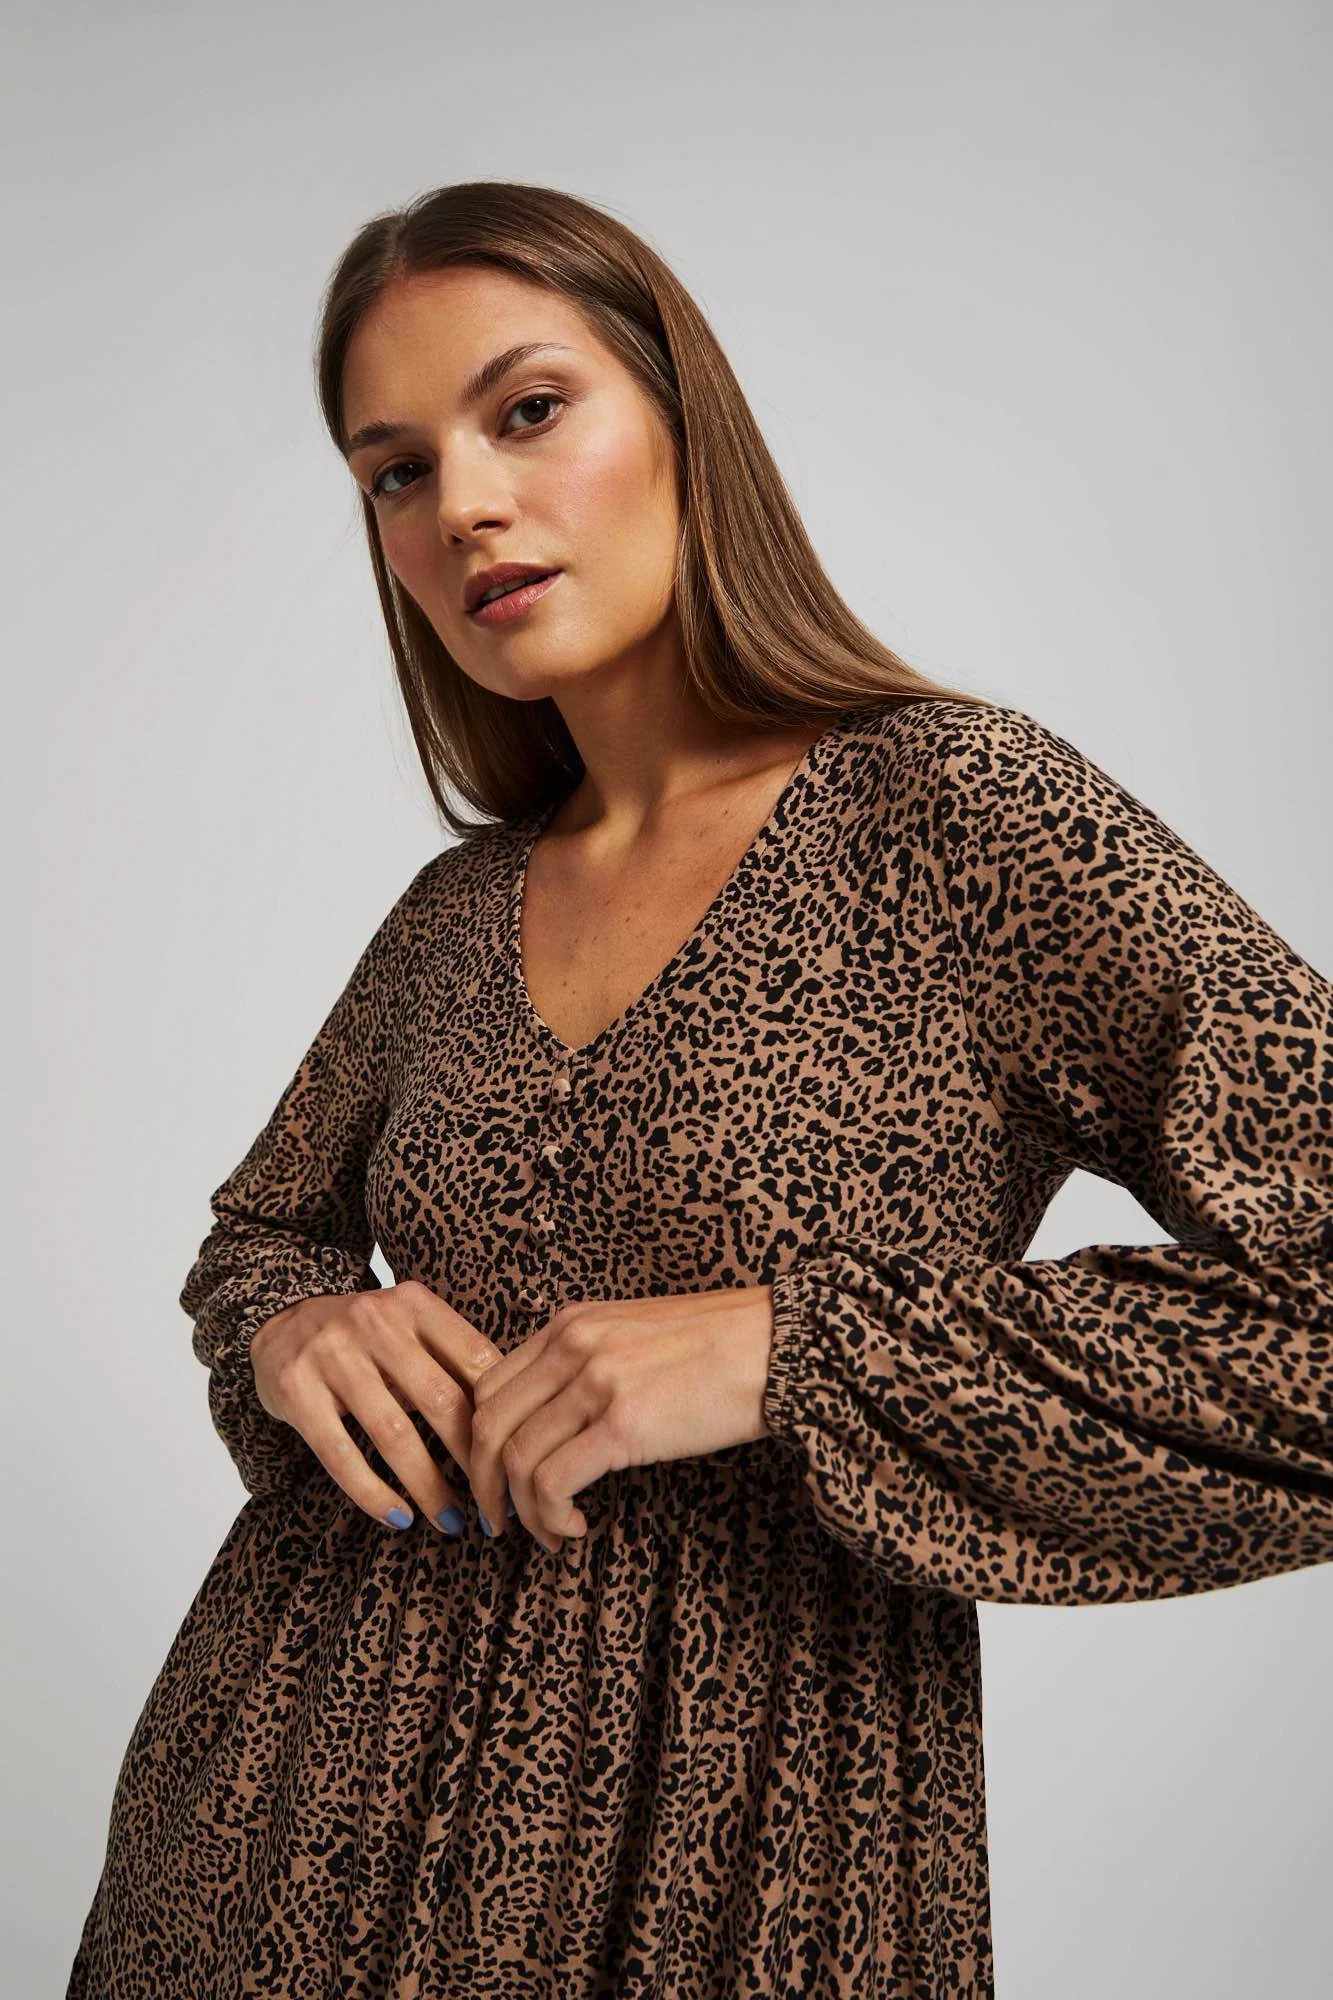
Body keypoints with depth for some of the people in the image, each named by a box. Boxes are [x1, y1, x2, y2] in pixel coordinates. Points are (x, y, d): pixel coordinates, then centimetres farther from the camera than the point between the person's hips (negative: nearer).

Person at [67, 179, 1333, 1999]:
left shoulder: (960, 814, -13)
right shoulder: (457, 912, 3)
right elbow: (267, 1224, 17)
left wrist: (794, 1343, -24)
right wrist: (293, 1334, -6)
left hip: (717, 1837, -4)